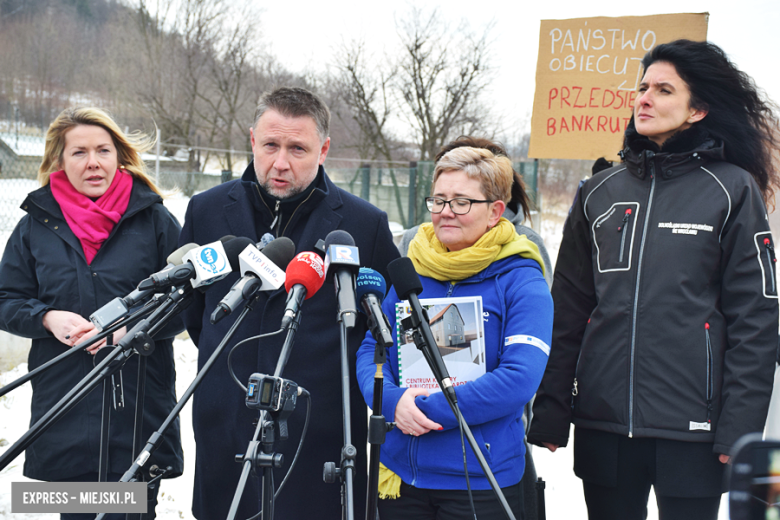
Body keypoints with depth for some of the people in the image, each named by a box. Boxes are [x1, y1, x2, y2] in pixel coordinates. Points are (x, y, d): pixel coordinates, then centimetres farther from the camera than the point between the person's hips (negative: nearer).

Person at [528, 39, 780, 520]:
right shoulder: (601, 192, 11)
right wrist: (550, 415, 6)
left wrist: (740, 430, -9)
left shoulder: (732, 190, 0)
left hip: (691, 427, -3)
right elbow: (568, 310, 11)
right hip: (602, 423, 4)